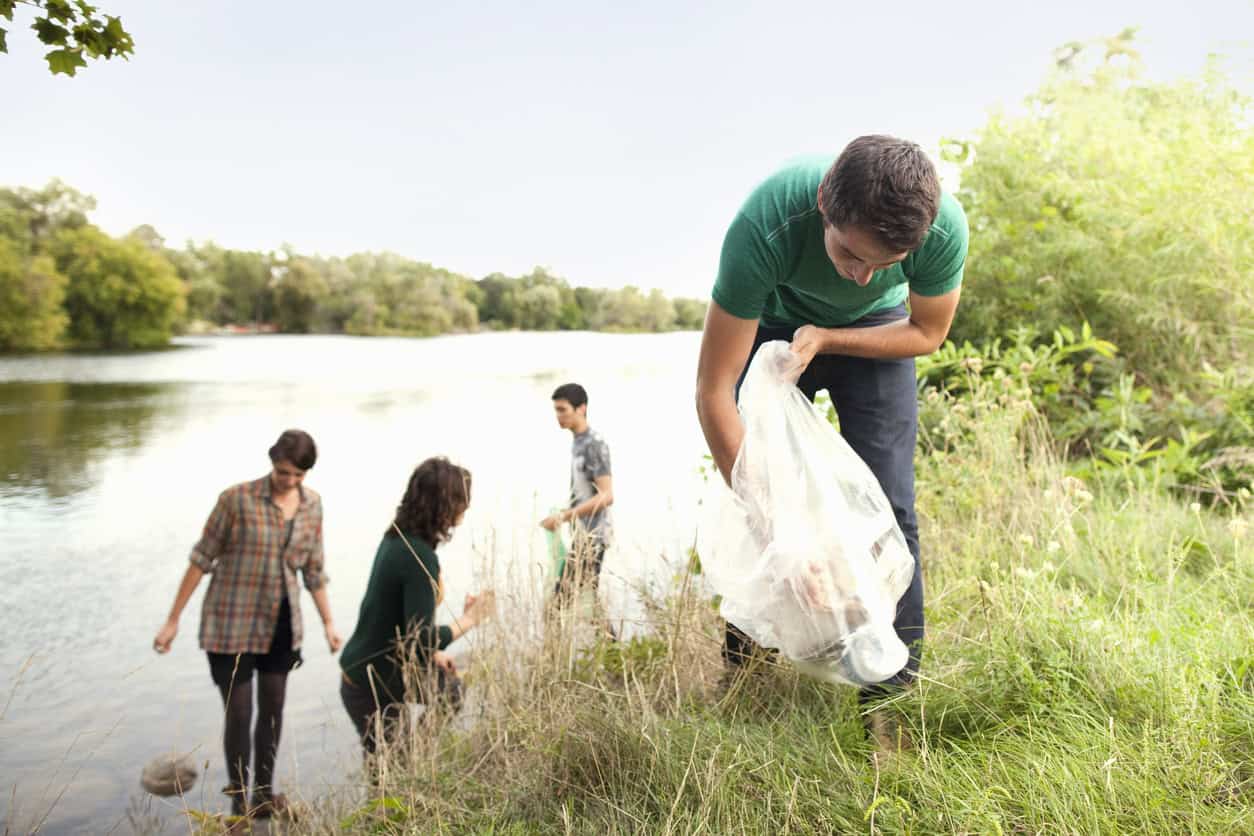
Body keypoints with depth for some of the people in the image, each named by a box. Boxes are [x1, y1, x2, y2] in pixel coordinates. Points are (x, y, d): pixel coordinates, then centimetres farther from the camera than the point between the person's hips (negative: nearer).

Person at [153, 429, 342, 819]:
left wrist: (328, 623, 9)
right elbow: (202, 558, -10)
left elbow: (313, 568, 7)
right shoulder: (237, 498, -17)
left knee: (273, 707, 13)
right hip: (232, 623, -4)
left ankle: (264, 795, 30)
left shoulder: (312, 504, -3)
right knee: (239, 713, 1)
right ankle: (239, 807, 18)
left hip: (281, 622, 4)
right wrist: (173, 619, -7)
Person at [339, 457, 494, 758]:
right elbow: (421, 638, -27)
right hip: (373, 690, -9)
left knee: (451, 690, 22)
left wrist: (432, 653, 18)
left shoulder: (397, 538, 0)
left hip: (364, 671, 9)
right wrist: (470, 619, -13)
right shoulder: (420, 557, -27)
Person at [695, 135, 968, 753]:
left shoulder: (944, 227, -35)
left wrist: (825, 337, -25)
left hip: (875, 333, 1)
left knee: (887, 507, -11)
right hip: (775, 324, 0)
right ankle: (743, 663, 18)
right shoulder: (763, 227, -41)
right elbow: (713, 390, -36)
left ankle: (891, 696, 0)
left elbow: (927, 333, -12)